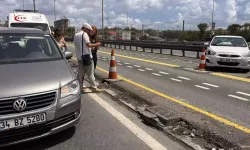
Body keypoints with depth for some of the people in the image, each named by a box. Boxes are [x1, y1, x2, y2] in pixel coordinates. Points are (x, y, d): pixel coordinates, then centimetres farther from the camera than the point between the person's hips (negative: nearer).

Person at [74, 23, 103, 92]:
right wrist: (96, 44, -5)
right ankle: (94, 87, 1)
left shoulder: (76, 35, 16)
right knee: (90, 73, -3)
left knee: (81, 73, 14)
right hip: (86, 56, -8)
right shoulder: (84, 34, -8)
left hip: (79, 57, 8)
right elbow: (88, 44, -19)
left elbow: (78, 45, 16)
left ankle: (80, 86, 19)